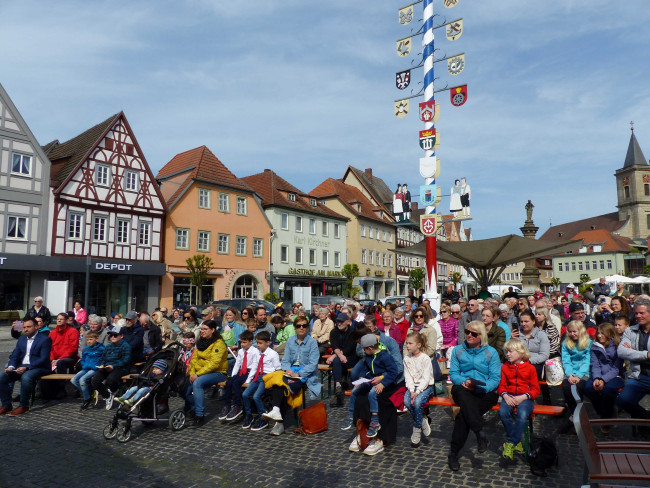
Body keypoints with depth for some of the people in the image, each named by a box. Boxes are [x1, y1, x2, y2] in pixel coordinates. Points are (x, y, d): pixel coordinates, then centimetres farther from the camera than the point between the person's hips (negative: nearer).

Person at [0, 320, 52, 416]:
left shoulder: (45, 339, -6)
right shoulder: (22, 338, 17)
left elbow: (44, 359, -14)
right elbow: (14, 356, 13)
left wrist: (27, 368, -24)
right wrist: (11, 367, -9)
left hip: (39, 367, -7)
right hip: (22, 367, 7)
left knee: (26, 377, -35)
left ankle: (24, 405, -19)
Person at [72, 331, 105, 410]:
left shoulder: (101, 348, -5)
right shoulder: (85, 349, 16)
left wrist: (98, 366, -14)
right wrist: (84, 366, 6)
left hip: (94, 369, -7)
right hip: (86, 369, 7)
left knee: (82, 380, -27)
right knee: (73, 380, -12)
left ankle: (87, 399, -9)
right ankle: (88, 392, 0)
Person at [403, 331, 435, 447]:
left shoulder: (425, 358, -11)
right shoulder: (407, 358, 5)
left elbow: (426, 379, -15)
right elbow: (408, 377, 1)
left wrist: (417, 392, -24)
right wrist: (411, 391, -14)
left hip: (426, 386, -4)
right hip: (413, 386, 4)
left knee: (417, 402, -31)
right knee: (406, 401, -25)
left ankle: (417, 430, -10)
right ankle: (423, 421, -2)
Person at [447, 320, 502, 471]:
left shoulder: (491, 352, 7)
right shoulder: (458, 350, 13)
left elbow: (495, 378, 0)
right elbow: (453, 373, 7)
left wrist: (481, 387, -17)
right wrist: (463, 381, -15)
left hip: (485, 392, -1)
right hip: (463, 390, 2)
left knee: (464, 413, -29)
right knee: (462, 392, -38)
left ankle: (454, 453, -21)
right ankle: (480, 432, -39)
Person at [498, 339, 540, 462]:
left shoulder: (530, 368, 5)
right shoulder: (505, 367, 14)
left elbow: (536, 389, 3)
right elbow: (501, 385, 13)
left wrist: (522, 397, -13)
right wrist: (505, 396, -8)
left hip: (525, 397, -2)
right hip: (509, 397, 2)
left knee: (522, 414, -34)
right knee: (503, 412, -29)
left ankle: (510, 443, -19)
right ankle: (517, 442, -9)